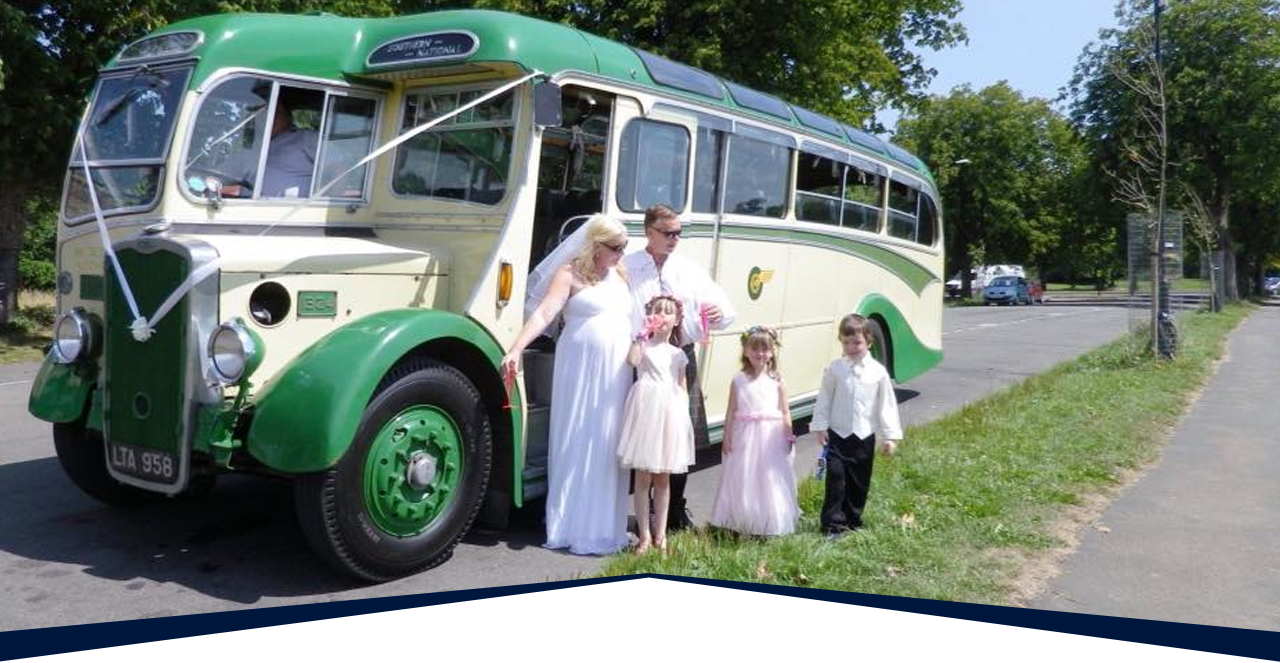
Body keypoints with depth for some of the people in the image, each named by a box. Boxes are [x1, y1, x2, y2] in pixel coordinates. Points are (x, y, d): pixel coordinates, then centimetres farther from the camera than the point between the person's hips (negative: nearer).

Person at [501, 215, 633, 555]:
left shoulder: (620, 276, 15)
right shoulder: (570, 273, -4)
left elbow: (635, 319, 19)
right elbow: (544, 313, -16)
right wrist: (516, 349, -28)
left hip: (615, 375, 6)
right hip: (580, 371, -6)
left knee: (607, 448, 8)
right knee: (575, 445, -1)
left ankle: (604, 526, 17)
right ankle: (573, 528, 7)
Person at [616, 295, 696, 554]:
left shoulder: (677, 354, 14)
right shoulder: (644, 344, 2)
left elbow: (683, 389, 15)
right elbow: (632, 360, -21)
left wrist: (685, 417, 4)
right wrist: (643, 334, -15)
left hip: (671, 414, 4)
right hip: (647, 409, -4)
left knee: (663, 478, 11)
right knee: (643, 477, 0)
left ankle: (660, 534, 19)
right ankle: (644, 535, 8)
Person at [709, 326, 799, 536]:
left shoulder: (776, 381, 0)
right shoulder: (738, 381, 1)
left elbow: (785, 412, 2)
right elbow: (731, 411, 2)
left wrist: (788, 436, -5)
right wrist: (727, 436, -3)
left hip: (771, 438, 0)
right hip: (744, 438, 0)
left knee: (770, 481, 6)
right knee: (743, 481, 6)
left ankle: (769, 525, 18)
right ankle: (741, 524, 17)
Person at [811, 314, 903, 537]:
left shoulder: (878, 372, -4)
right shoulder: (835, 369, -3)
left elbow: (887, 405, 0)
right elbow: (824, 399, 2)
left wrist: (891, 435, -1)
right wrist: (820, 426, -2)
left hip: (864, 436, 1)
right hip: (837, 435, -1)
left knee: (859, 481, 11)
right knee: (836, 477, -6)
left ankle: (853, 520, 27)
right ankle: (833, 524, 2)